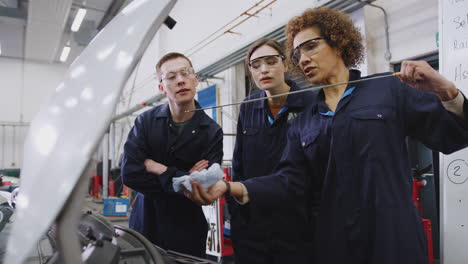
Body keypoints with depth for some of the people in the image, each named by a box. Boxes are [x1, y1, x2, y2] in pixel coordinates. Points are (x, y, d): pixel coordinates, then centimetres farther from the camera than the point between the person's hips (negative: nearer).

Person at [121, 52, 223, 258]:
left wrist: (158, 169, -13)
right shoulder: (146, 122, -4)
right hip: (145, 224, 2)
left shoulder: (212, 132, -9)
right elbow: (129, 174, -15)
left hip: (186, 231, -1)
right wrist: (185, 179, -16)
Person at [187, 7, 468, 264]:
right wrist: (231, 187, -16)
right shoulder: (304, 123, 9)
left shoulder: (389, 89, -1)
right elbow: (291, 180, -2)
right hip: (331, 242, 4)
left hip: (393, 237, -3)